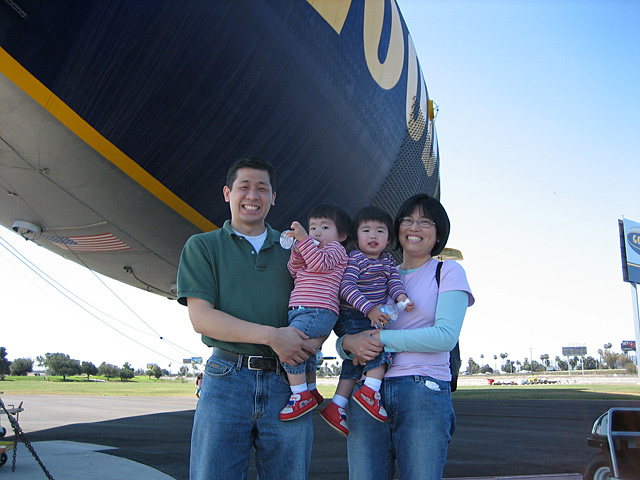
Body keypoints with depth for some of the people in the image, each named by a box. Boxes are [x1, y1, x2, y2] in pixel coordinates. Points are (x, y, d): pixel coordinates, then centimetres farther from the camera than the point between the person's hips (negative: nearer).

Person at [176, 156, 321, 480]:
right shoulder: (203, 246, 8)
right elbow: (201, 317, -5)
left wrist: (313, 341, -7)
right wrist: (271, 335, -15)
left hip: (287, 382, 2)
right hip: (227, 378, -2)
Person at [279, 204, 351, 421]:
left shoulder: (335, 249, 4)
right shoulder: (311, 249, 31)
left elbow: (319, 263, -18)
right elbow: (294, 272, 17)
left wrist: (304, 239, -22)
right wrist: (297, 251, 1)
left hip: (318, 311, -10)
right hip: (300, 311, 11)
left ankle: (301, 396, -19)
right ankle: (312, 391, 40)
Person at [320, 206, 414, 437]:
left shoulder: (388, 260, 10)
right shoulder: (355, 258, -13)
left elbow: (393, 279, -1)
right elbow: (346, 286, -23)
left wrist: (401, 296, -24)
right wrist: (369, 308, -32)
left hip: (370, 319, 8)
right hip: (351, 318, -8)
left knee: (354, 362, 10)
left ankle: (336, 407, 17)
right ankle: (370, 391, -13)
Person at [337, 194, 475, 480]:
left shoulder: (448, 271, 7)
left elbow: (446, 336, -9)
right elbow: (342, 341, 16)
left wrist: (380, 338, -11)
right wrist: (349, 342, -9)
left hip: (424, 394, -3)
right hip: (368, 392, 4)